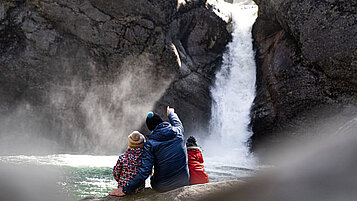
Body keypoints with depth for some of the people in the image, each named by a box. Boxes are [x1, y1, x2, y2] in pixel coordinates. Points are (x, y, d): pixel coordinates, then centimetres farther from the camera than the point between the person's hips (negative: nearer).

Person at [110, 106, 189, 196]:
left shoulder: (150, 143, -12)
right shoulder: (178, 131, -4)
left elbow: (144, 170, -17)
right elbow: (178, 124, 23)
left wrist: (126, 189, -11)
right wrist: (171, 114, 44)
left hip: (162, 187, -2)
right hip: (184, 182, 2)